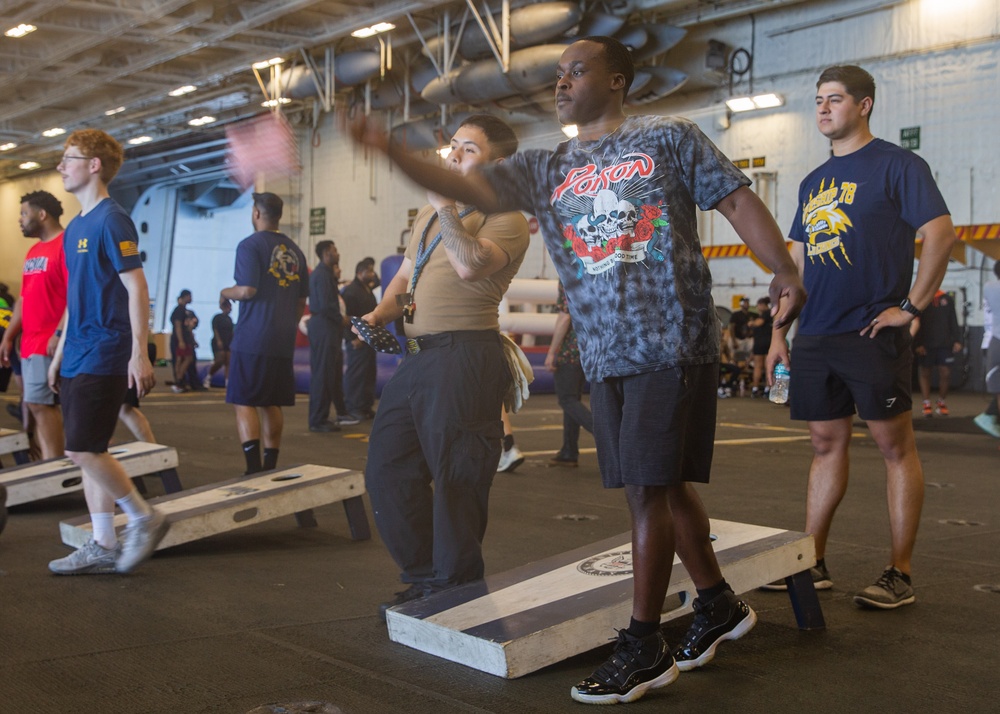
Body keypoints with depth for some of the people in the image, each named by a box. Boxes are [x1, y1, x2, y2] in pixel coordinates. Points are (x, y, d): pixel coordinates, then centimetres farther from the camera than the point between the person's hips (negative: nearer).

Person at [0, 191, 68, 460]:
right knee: (39, 405, 10)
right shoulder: (33, 252, 19)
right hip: (31, 343, 9)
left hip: (50, 344, -9)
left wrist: (60, 334, -24)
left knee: (40, 404, -12)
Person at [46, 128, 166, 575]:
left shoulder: (111, 221, -11)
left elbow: (136, 288, -15)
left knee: (83, 450, -11)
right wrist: (59, 354, 20)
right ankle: (103, 547, 14)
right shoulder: (74, 228, 15)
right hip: (77, 358, 9)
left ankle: (145, 518, 6)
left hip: (103, 357, -9)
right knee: (87, 452, 8)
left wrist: (139, 353, -19)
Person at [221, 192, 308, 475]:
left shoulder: (250, 245, -7)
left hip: (252, 338, -6)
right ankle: (270, 467, 14)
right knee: (271, 404, 12)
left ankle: (254, 468, -14)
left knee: (244, 402, -4)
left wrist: (225, 293, 2)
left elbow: (248, 290, -18)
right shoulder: (294, 251, 13)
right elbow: (302, 300, 17)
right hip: (283, 342, 6)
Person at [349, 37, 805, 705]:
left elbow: (737, 199, -1)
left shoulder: (668, 138, 2)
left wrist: (786, 271, -12)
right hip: (606, 354, 6)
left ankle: (644, 648, 3)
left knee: (649, 488, -7)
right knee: (664, 486, 13)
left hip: (674, 343, -6)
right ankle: (720, 606, 33)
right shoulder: (547, 168, 14)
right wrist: (389, 148, -8)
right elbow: (471, 188, 4)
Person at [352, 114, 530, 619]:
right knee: (386, 469, 11)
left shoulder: (505, 218, -5)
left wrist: (443, 203, -20)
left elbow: (470, 265, -25)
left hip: (464, 358, -9)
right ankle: (426, 578, 25)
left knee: (455, 481, -4)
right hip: (416, 355, 9)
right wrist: (378, 314, 10)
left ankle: (455, 592, 11)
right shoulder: (429, 213, 22)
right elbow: (404, 277, 28)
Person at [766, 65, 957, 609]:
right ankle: (813, 563, 17)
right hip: (815, 338, 7)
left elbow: (941, 234, -10)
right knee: (826, 445, 11)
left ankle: (900, 574, 3)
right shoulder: (813, 182, 17)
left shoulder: (895, 165, -2)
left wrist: (911, 306, -13)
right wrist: (778, 332, 14)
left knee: (895, 447, -1)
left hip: (873, 334, -6)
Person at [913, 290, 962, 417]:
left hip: (945, 344, 3)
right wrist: (917, 344, -12)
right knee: (925, 373, 4)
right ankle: (927, 404, 11)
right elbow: (915, 323, -5)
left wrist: (957, 340, 2)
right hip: (926, 345, -3)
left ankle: (942, 403, 18)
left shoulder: (946, 298, 8)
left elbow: (953, 321, 10)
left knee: (945, 373, 1)